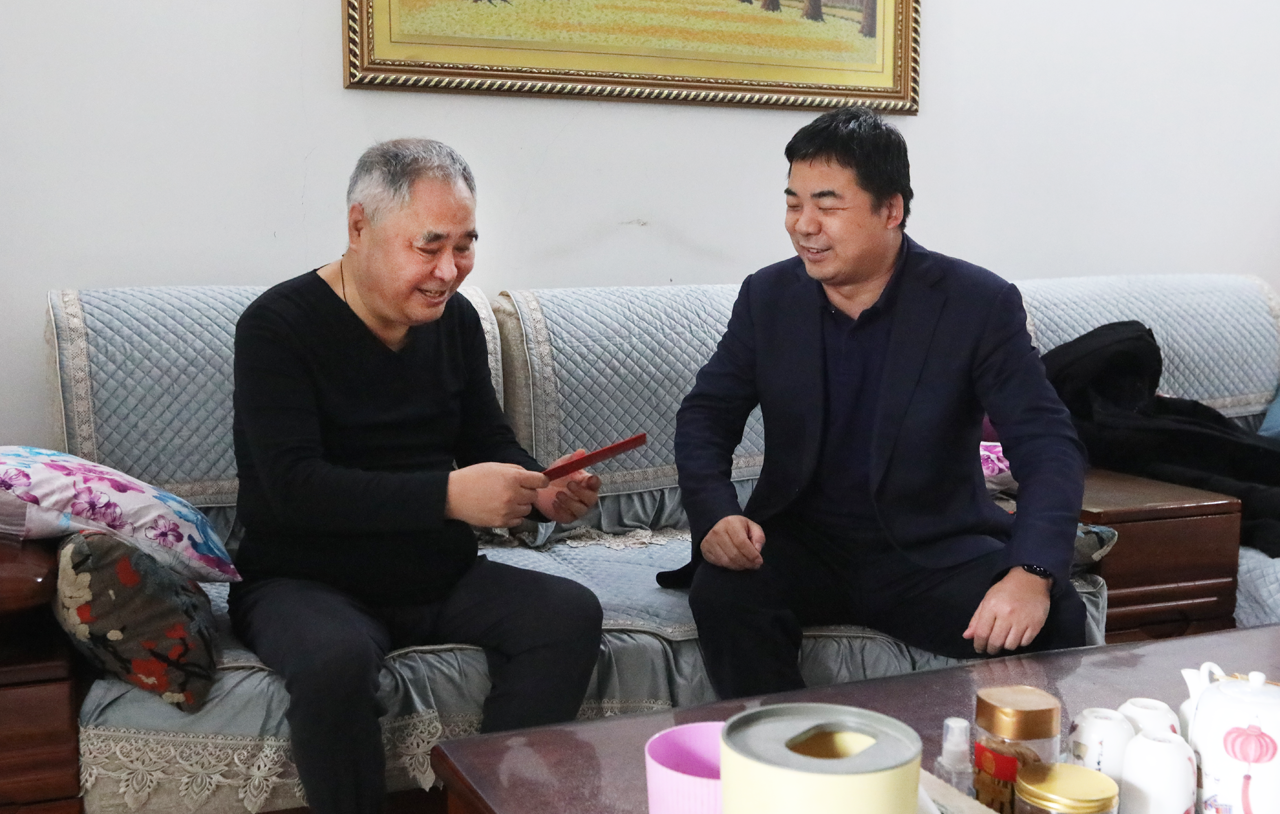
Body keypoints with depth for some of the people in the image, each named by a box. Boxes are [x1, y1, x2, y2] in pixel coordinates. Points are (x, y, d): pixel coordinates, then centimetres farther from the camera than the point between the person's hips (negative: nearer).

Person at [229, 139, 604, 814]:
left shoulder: (456, 320, 7)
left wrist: (540, 491, -11)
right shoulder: (277, 326, -12)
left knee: (571, 614, -16)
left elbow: (490, 442, 13)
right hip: (304, 582, -5)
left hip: (439, 580, 6)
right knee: (336, 658, -36)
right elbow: (294, 485, -23)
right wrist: (448, 495, -33)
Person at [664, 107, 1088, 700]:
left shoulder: (980, 304, -8)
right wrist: (715, 514, -18)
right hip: (801, 547, 2)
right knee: (721, 591, -28)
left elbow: (1048, 446, -13)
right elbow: (705, 417, 5)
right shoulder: (767, 297, 2)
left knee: (1054, 616, -27)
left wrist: (1031, 575, -32)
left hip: (934, 554, -2)